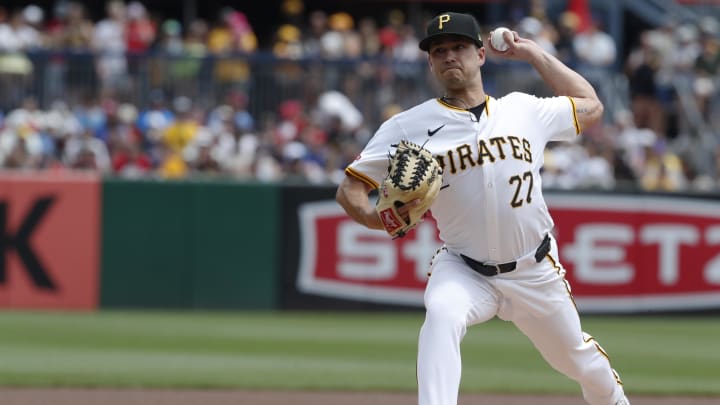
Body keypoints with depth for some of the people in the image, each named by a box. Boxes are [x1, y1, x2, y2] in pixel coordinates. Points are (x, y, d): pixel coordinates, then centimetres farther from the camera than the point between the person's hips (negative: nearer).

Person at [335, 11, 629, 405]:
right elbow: (350, 188, -6)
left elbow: (590, 106, 17)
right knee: (441, 314, -35)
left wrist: (533, 54, 11)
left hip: (536, 271, 3)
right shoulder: (409, 127, -7)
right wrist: (375, 218, -30)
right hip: (462, 270, -2)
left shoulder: (525, 110, 1)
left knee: (579, 360, 16)